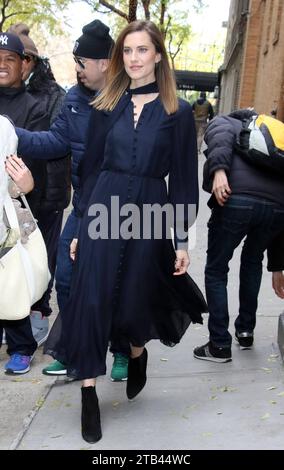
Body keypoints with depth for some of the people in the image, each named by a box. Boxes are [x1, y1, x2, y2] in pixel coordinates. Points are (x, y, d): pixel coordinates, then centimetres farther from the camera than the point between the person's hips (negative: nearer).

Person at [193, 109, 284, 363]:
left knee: (216, 270, 13)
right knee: (253, 259, 31)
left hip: (237, 199, -5)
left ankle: (220, 345, 15)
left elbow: (222, 138, -1)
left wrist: (219, 169, -19)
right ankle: (246, 330, 34)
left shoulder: (222, 122, 27)